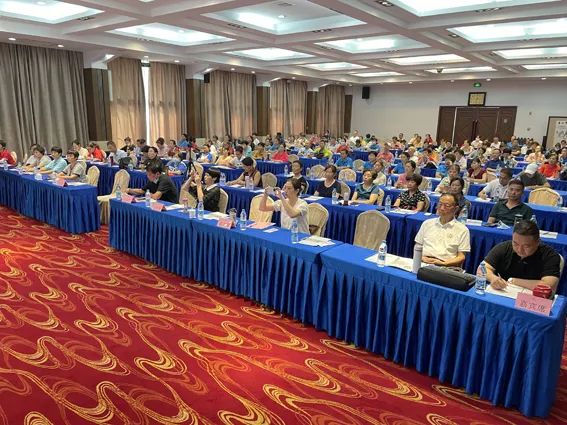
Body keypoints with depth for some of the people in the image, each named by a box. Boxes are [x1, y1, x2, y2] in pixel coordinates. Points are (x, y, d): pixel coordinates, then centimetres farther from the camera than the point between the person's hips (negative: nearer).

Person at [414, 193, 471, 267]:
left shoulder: (462, 230, 8)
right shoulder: (427, 223, 18)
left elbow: (461, 258, 4)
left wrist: (443, 263, -12)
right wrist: (422, 258, -2)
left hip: (445, 266, -2)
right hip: (423, 263, 2)